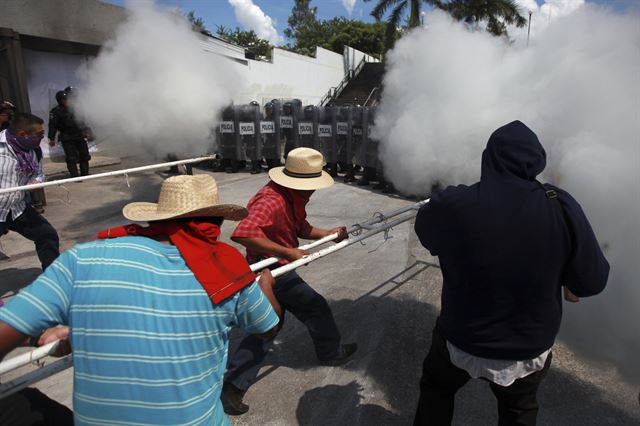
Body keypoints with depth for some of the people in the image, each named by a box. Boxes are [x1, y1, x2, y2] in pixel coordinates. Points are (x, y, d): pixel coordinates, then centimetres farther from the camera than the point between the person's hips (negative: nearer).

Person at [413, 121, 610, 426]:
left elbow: (425, 231, -1)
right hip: (530, 349, 2)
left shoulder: (451, 206, -24)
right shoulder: (561, 208, -22)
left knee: (436, 390, 28)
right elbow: (592, 282, -11)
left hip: (460, 341, -1)